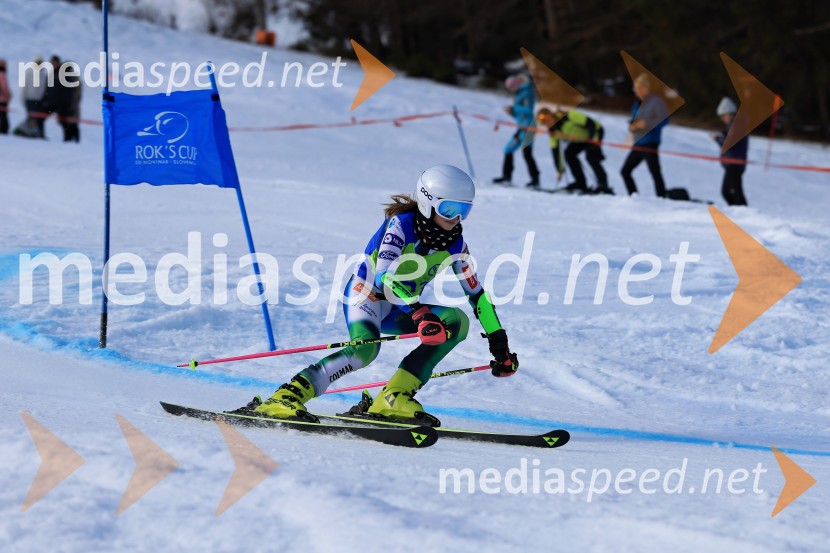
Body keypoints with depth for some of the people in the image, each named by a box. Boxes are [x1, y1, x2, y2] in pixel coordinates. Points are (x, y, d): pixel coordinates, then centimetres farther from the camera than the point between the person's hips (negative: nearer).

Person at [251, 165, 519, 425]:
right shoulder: (401, 224, -20)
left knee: (457, 321, -16)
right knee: (365, 347, -37)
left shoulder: (454, 242, -2)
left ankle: (394, 397, -20)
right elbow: (384, 277, -33)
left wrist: (499, 342, -1)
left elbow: (477, 293, 5)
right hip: (365, 295, -7)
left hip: (398, 312, 7)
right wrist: (420, 314, -46)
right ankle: (286, 396, -38)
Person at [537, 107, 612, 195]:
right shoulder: (552, 130, -11)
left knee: (590, 156, -25)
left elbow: (590, 123, -30)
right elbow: (555, 150, -5)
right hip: (581, 139, 7)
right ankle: (580, 182, -6)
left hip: (595, 131, -7)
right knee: (569, 153, -12)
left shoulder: (569, 116, -32)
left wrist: (593, 140, -33)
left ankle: (603, 184, -21)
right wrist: (560, 169, -3)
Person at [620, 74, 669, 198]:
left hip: (650, 144, -9)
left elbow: (664, 120, -14)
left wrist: (646, 124, -21)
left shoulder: (656, 101, -6)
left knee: (655, 173, -12)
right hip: (638, 145, 9)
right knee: (625, 171, 9)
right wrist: (632, 126, -2)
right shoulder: (638, 104, 17)